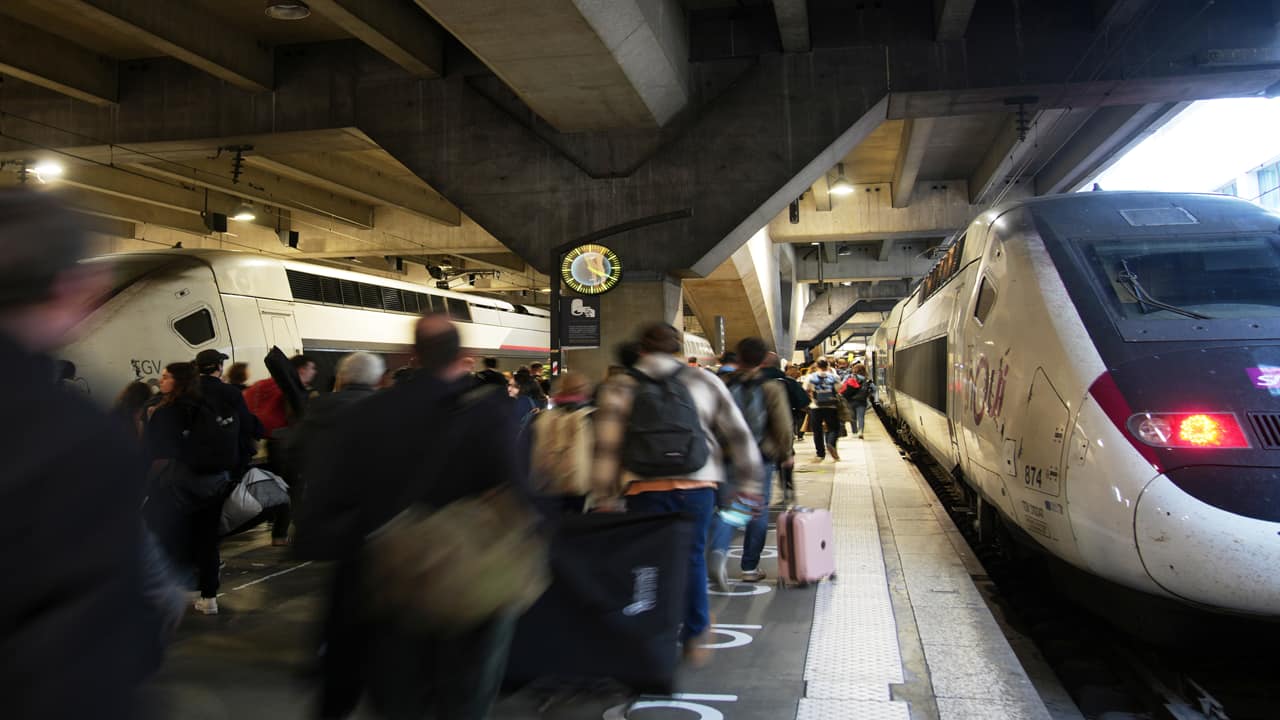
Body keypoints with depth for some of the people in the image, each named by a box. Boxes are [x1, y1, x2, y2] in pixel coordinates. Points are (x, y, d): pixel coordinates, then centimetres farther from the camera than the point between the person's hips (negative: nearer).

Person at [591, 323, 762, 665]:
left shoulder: (618, 389, 6)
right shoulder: (704, 382, 8)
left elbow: (606, 448, 1)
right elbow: (738, 434, 9)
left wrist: (604, 499, 5)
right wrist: (748, 482, 15)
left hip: (644, 489, -1)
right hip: (697, 486, 1)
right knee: (693, 558, 15)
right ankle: (694, 639, 23)